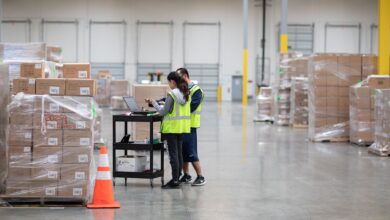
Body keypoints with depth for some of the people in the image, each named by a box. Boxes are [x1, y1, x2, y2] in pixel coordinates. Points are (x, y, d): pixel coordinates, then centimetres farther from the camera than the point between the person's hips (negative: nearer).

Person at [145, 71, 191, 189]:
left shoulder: (172, 94, -16)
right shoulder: (187, 94, 6)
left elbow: (163, 112, -12)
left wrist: (153, 102, 1)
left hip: (172, 127, -7)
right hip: (182, 127, 7)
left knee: (173, 154, -4)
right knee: (179, 153, 12)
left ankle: (175, 180, -3)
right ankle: (177, 178, 17)